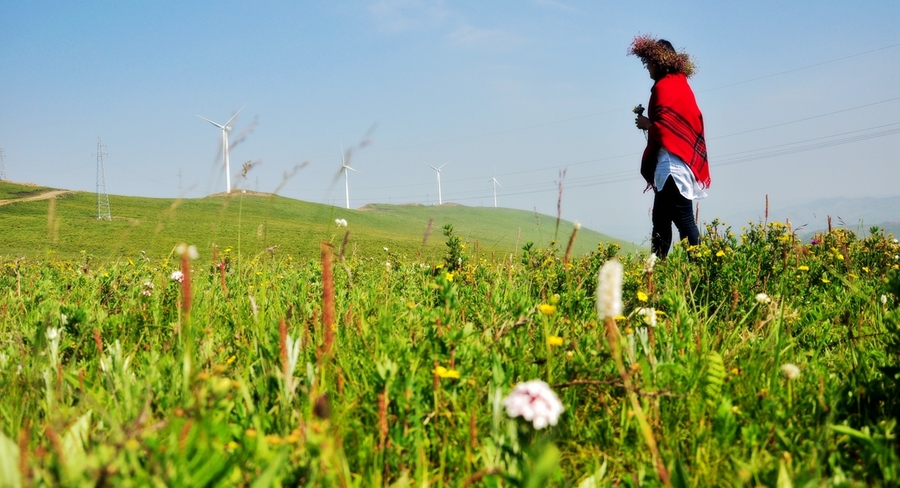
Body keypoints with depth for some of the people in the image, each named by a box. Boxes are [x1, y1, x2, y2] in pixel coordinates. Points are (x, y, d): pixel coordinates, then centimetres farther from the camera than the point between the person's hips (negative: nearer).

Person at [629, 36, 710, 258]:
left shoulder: (665, 86, -10)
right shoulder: (680, 83, 18)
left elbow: (663, 128, -18)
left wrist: (646, 124, 0)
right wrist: (650, 124, 11)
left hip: (673, 162, -10)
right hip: (682, 162, 10)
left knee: (683, 219, -10)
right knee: (660, 220, 11)